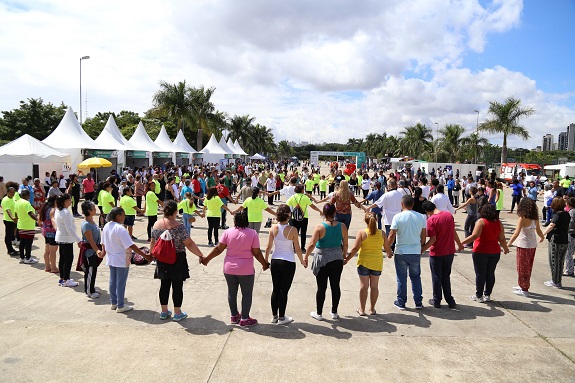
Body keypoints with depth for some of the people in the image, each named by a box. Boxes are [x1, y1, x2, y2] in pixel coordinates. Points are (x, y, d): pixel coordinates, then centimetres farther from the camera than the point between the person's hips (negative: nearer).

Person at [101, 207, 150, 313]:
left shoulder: (106, 227, 1)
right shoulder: (120, 229, -24)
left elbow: (103, 242, 13)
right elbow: (131, 246, -27)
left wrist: (103, 252, 34)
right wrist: (145, 255, -25)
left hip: (111, 259, 8)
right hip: (121, 260, -8)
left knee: (113, 281, 17)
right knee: (121, 283, 3)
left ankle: (113, 303, 29)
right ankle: (120, 306, 12)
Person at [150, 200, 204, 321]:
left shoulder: (156, 225, -1)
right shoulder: (178, 227, -18)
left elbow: (152, 242, 11)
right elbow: (189, 244, -17)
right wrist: (201, 255, -8)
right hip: (177, 260, -5)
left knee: (164, 285, 15)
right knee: (177, 286, 5)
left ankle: (164, 311, 25)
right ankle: (177, 313, 14)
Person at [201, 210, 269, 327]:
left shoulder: (228, 232, -4)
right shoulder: (252, 233, -9)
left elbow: (218, 249, -1)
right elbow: (257, 253, -8)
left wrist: (207, 258, 12)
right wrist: (265, 264, 7)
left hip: (229, 268, 3)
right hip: (246, 269, -3)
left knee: (232, 292, 17)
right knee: (247, 294, 9)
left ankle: (234, 316, 29)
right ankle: (244, 319, 13)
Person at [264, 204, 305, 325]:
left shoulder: (273, 228, -5)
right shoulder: (292, 230, -14)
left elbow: (268, 247, 0)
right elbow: (297, 249, -8)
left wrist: (266, 260, 13)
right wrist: (302, 261, 8)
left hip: (275, 261, 4)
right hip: (288, 263, -3)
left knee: (275, 289, 15)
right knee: (284, 291, 6)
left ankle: (274, 316, 26)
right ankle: (281, 318, 16)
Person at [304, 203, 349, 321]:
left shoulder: (320, 227, -14)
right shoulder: (342, 226, -4)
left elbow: (312, 245, -16)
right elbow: (345, 245, 4)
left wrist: (306, 257, -3)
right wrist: (343, 256, 19)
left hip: (322, 260, -3)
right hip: (337, 260, 3)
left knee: (321, 287, 6)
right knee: (335, 286, 13)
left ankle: (318, 313, 17)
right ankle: (334, 312, 25)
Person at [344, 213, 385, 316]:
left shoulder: (361, 233, -12)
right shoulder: (382, 233, -5)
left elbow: (355, 248, -15)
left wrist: (347, 259, -5)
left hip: (364, 262, -2)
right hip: (377, 263, 2)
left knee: (364, 286, 7)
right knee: (374, 286, 12)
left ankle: (362, 309, 14)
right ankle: (372, 309, 21)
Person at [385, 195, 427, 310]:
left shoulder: (398, 217, -11)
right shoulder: (421, 217, 0)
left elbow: (391, 236, -13)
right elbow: (423, 236, 7)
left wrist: (388, 250, -1)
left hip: (401, 253, -3)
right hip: (416, 253, 3)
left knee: (401, 278, 10)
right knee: (416, 277, 17)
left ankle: (401, 302, 17)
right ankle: (418, 302, 20)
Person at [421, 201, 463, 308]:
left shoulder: (431, 220, -17)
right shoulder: (449, 215, 0)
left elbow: (433, 239, -19)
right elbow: (454, 232, 12)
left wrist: (421, 250, -11)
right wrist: (459, 244, 26)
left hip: (436, 253, -5)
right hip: (450, 252, 5)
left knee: (436, 277, 9)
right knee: (446, 277, 18)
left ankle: (436, 301, 19)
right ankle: (450, 301, 22)